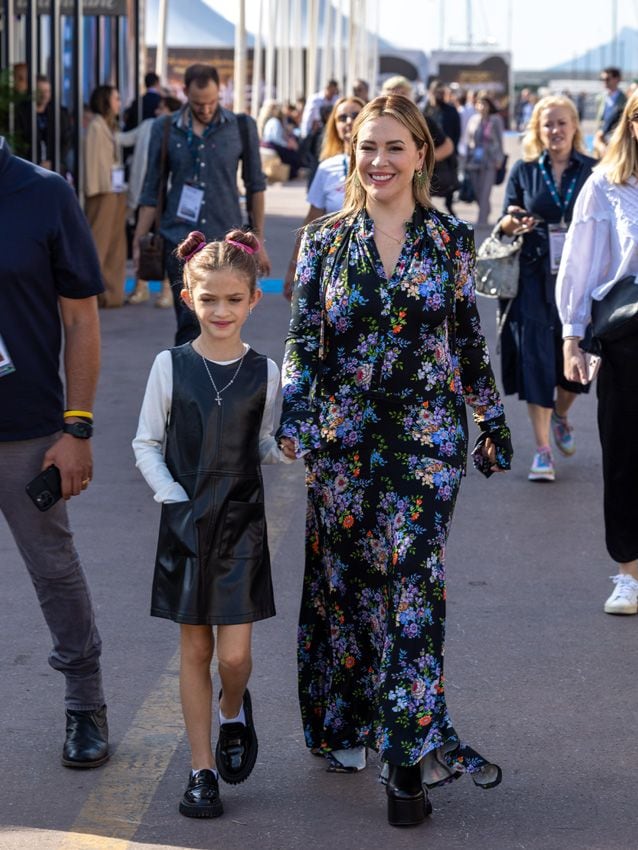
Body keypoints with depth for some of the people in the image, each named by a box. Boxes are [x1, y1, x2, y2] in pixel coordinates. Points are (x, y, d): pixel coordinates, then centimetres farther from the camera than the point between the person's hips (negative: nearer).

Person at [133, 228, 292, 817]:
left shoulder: (264, 372, 0)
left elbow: (265, 446, 10)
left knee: (235, 654, -5)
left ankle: (234, 711, 30)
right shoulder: (171, 366, -2)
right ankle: (203, 772, 15)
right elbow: (147, 445, 3)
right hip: (185, 523, 0)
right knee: (195, 649, 5)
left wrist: (287, 449, -10)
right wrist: (173, 497, -8)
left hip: (242, 524, 0)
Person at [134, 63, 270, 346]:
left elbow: (255, 186, 8)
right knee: (190, 324, -5)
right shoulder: (165, 129, 3)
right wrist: (139, 242, 2)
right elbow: (152, 190, 7)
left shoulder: (242, 128, 2)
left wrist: (258, 241, 7)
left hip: (226, 239, 0)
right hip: (180, 240, 0)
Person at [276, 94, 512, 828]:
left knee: (413, 579, -8)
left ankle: (410, 750, -4)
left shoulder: (450, 239, 3)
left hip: (427, 436, -1)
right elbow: (302, 339, 2)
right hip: (344, 437, 1)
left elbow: (468, 339, 9)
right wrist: (294, 416, -10)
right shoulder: (325, 240, 3)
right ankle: (346, 724, 25)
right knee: (345, 577, 8)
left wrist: (492, 421, 10)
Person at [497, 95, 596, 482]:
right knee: (537, 357, -4)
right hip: (535, 277, 0)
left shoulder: (593, 171, 2)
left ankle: (561, 415, 38)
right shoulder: (524, 171, 4)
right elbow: (505, 224, 5)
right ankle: (543, 450, 3)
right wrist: (513, 223, -17)